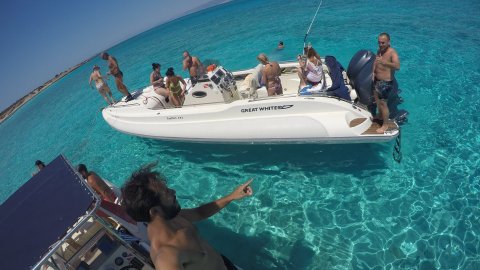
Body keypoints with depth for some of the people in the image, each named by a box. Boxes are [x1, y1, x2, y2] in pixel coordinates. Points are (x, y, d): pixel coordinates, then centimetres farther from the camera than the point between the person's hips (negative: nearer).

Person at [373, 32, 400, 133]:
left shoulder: (392, 53, -24)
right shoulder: (379, 50, 1)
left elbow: (397, 66, -40)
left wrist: (383, 62, -52)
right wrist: (373, 71, 2)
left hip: (386, 83, -9)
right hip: (377, 80, 9)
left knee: (383, 103, -3)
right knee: (377, 99, 24)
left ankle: (385, 125, 12)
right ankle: (380, 116, 48)